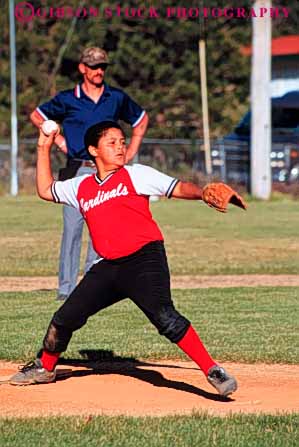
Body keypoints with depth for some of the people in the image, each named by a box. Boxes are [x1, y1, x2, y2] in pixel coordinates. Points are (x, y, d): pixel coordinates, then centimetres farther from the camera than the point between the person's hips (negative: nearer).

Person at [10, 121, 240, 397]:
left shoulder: (135, 175, 1)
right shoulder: (82, 187, 15)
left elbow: (178, 188, -7)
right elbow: (46, 190, 31)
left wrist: (204, 193, -27)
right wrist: (44, 149, 25)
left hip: (145, 260, -6)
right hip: (109, 267, 6)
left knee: (163, 316, -25)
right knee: (65, 318, 9)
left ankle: (212, 371, -22)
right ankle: (44, 368, 34)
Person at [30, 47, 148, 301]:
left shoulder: (117, 98, 9)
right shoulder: (67, 99, 3)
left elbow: (141, 120, 24)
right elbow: (37, 116, 16)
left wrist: (130, 153, 15)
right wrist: (58, 140, 7)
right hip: (77, 170, -2)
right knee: (72, 227, -8)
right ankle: (67, 287, -6)